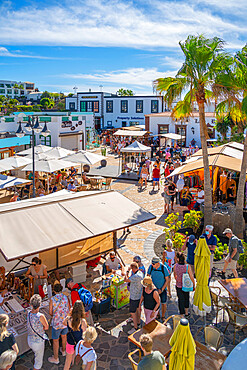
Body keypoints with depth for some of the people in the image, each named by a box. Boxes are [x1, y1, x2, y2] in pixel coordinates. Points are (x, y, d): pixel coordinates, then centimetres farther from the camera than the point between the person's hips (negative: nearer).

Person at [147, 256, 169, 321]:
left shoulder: (164, 268, -22)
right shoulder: (151, 267, -16)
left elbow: (167, 280, -13)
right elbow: (148, 276, -1)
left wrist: (162, 290, -16)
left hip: (163, 288, -2)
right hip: (154, 288, 2)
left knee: (163, 304, 4)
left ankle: (163, 317, 27)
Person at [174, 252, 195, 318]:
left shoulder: (175, 266, -19)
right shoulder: (187, 267, -24)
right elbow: (191, 277, -16)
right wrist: (194, 285, 1)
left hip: (178, 286, 0)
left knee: (181, 300, 15)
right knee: (186, 299, 25)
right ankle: (186, 314, 41)